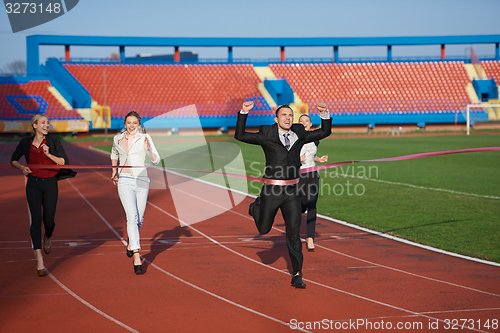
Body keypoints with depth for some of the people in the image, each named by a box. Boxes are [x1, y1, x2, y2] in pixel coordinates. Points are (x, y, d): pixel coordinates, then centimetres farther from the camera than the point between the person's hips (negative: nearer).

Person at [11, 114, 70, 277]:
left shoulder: (53, 140, -2)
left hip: (50, 185, 1)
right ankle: (39, 261, -19)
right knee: (36, 219, -16)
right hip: (34, 185, 0)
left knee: (49, 221, 5)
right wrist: (22, 167, -4)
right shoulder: (26, 143, 2)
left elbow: (65, 162, -5)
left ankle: (48, 237, 45)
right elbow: (13, 160, 17)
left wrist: (49, 154, -20)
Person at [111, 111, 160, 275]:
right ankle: (137, 257, -20)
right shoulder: (117, 138, 7)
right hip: (124, 182, 0)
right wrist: (114, 170, 21)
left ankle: (131, 240, 44)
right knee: (132, 216, -17)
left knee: (139, 219, 9)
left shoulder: (144, 138, -1)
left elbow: (156, 160, -7)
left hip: (141, 181, 0)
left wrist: (148, 150, -25)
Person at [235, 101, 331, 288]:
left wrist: (325, 114, -6)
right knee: (263, 229, 14)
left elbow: (325, 132, 12)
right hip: (272, 190, -2)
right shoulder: (266, 136, -3)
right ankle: (257, 207, 47)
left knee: (294, 233, -5)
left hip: (292, 192, 2)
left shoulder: (299, 135, 7)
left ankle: (297, 275, 1)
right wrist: (243, 113, -19)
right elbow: (239, 136, -8)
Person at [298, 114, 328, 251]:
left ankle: (310, 238, -10)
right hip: (298, 175, -3)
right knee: (302, 206, 5)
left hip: (312, 175, 3)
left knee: (312, 206, -8)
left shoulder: (315, 140, 8)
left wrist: (319, 159, 7)